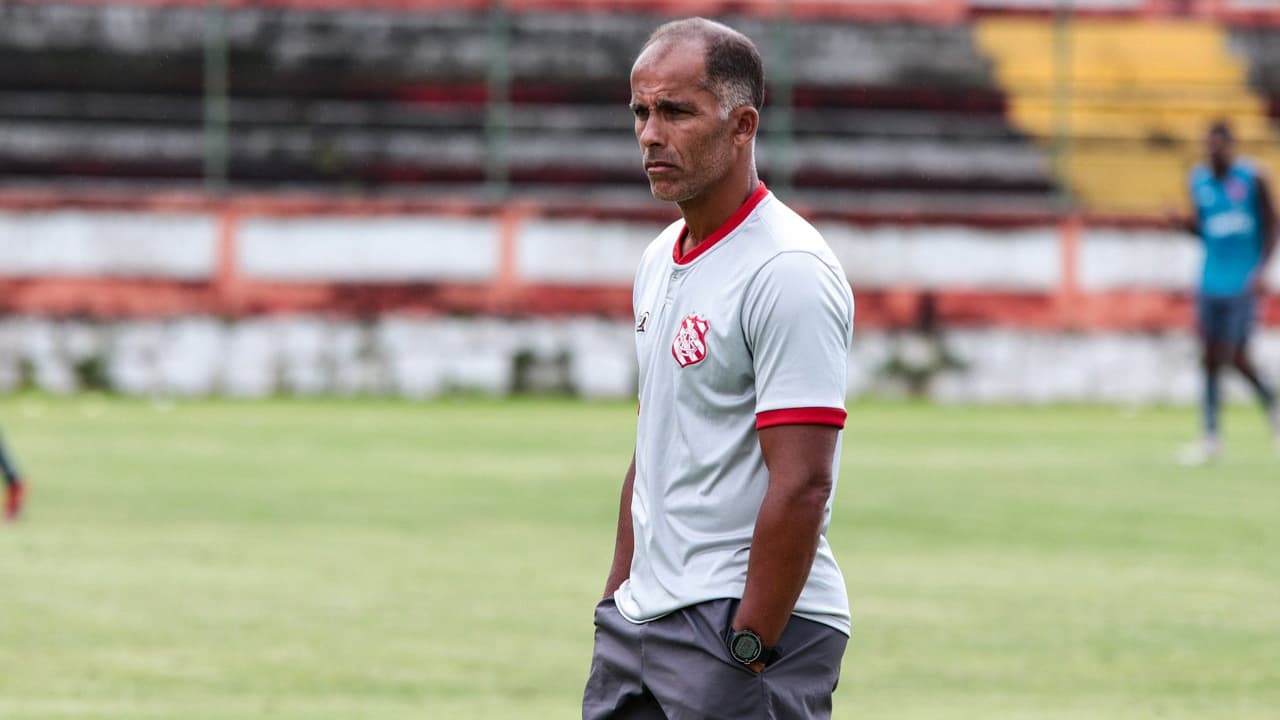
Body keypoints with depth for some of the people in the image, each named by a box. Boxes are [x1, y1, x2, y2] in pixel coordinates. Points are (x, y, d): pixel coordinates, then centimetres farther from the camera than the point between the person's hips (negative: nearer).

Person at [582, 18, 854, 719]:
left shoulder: (788, 271, -16)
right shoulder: (662, 259, 14)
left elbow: (802, 486, -20)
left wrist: (749, 649, -20)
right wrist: (617, 599, 18)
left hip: (749, 624, -9)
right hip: (639, 623, 9)